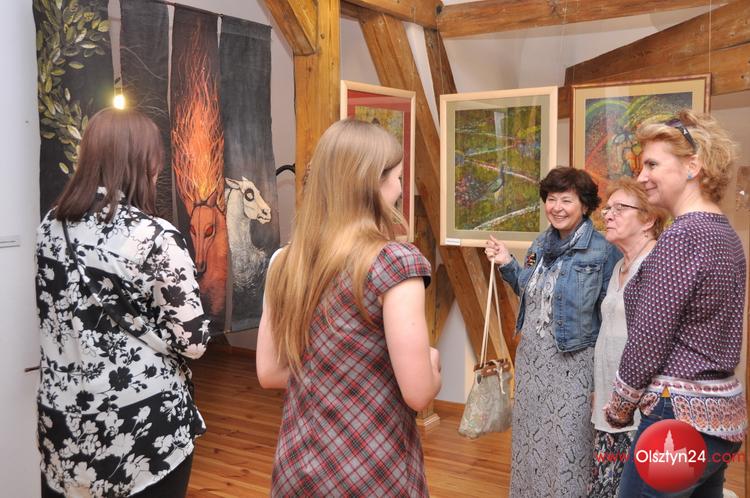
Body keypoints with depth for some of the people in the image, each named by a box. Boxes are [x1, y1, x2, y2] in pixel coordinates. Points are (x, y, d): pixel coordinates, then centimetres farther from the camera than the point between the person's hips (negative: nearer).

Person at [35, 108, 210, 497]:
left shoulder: (51, 226, -1)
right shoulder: (154, 238, -19)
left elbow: (53, 316, 11)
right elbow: (193, 340, -15)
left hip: (63, 423, 6)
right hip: (145, 427, -5)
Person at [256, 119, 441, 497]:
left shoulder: (286, 263, -1)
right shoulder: (394, 261, -19)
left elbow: (268, 373, 5)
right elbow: (419, 393, -18)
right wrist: (431, 362, 2)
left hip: (296, 465, 5)